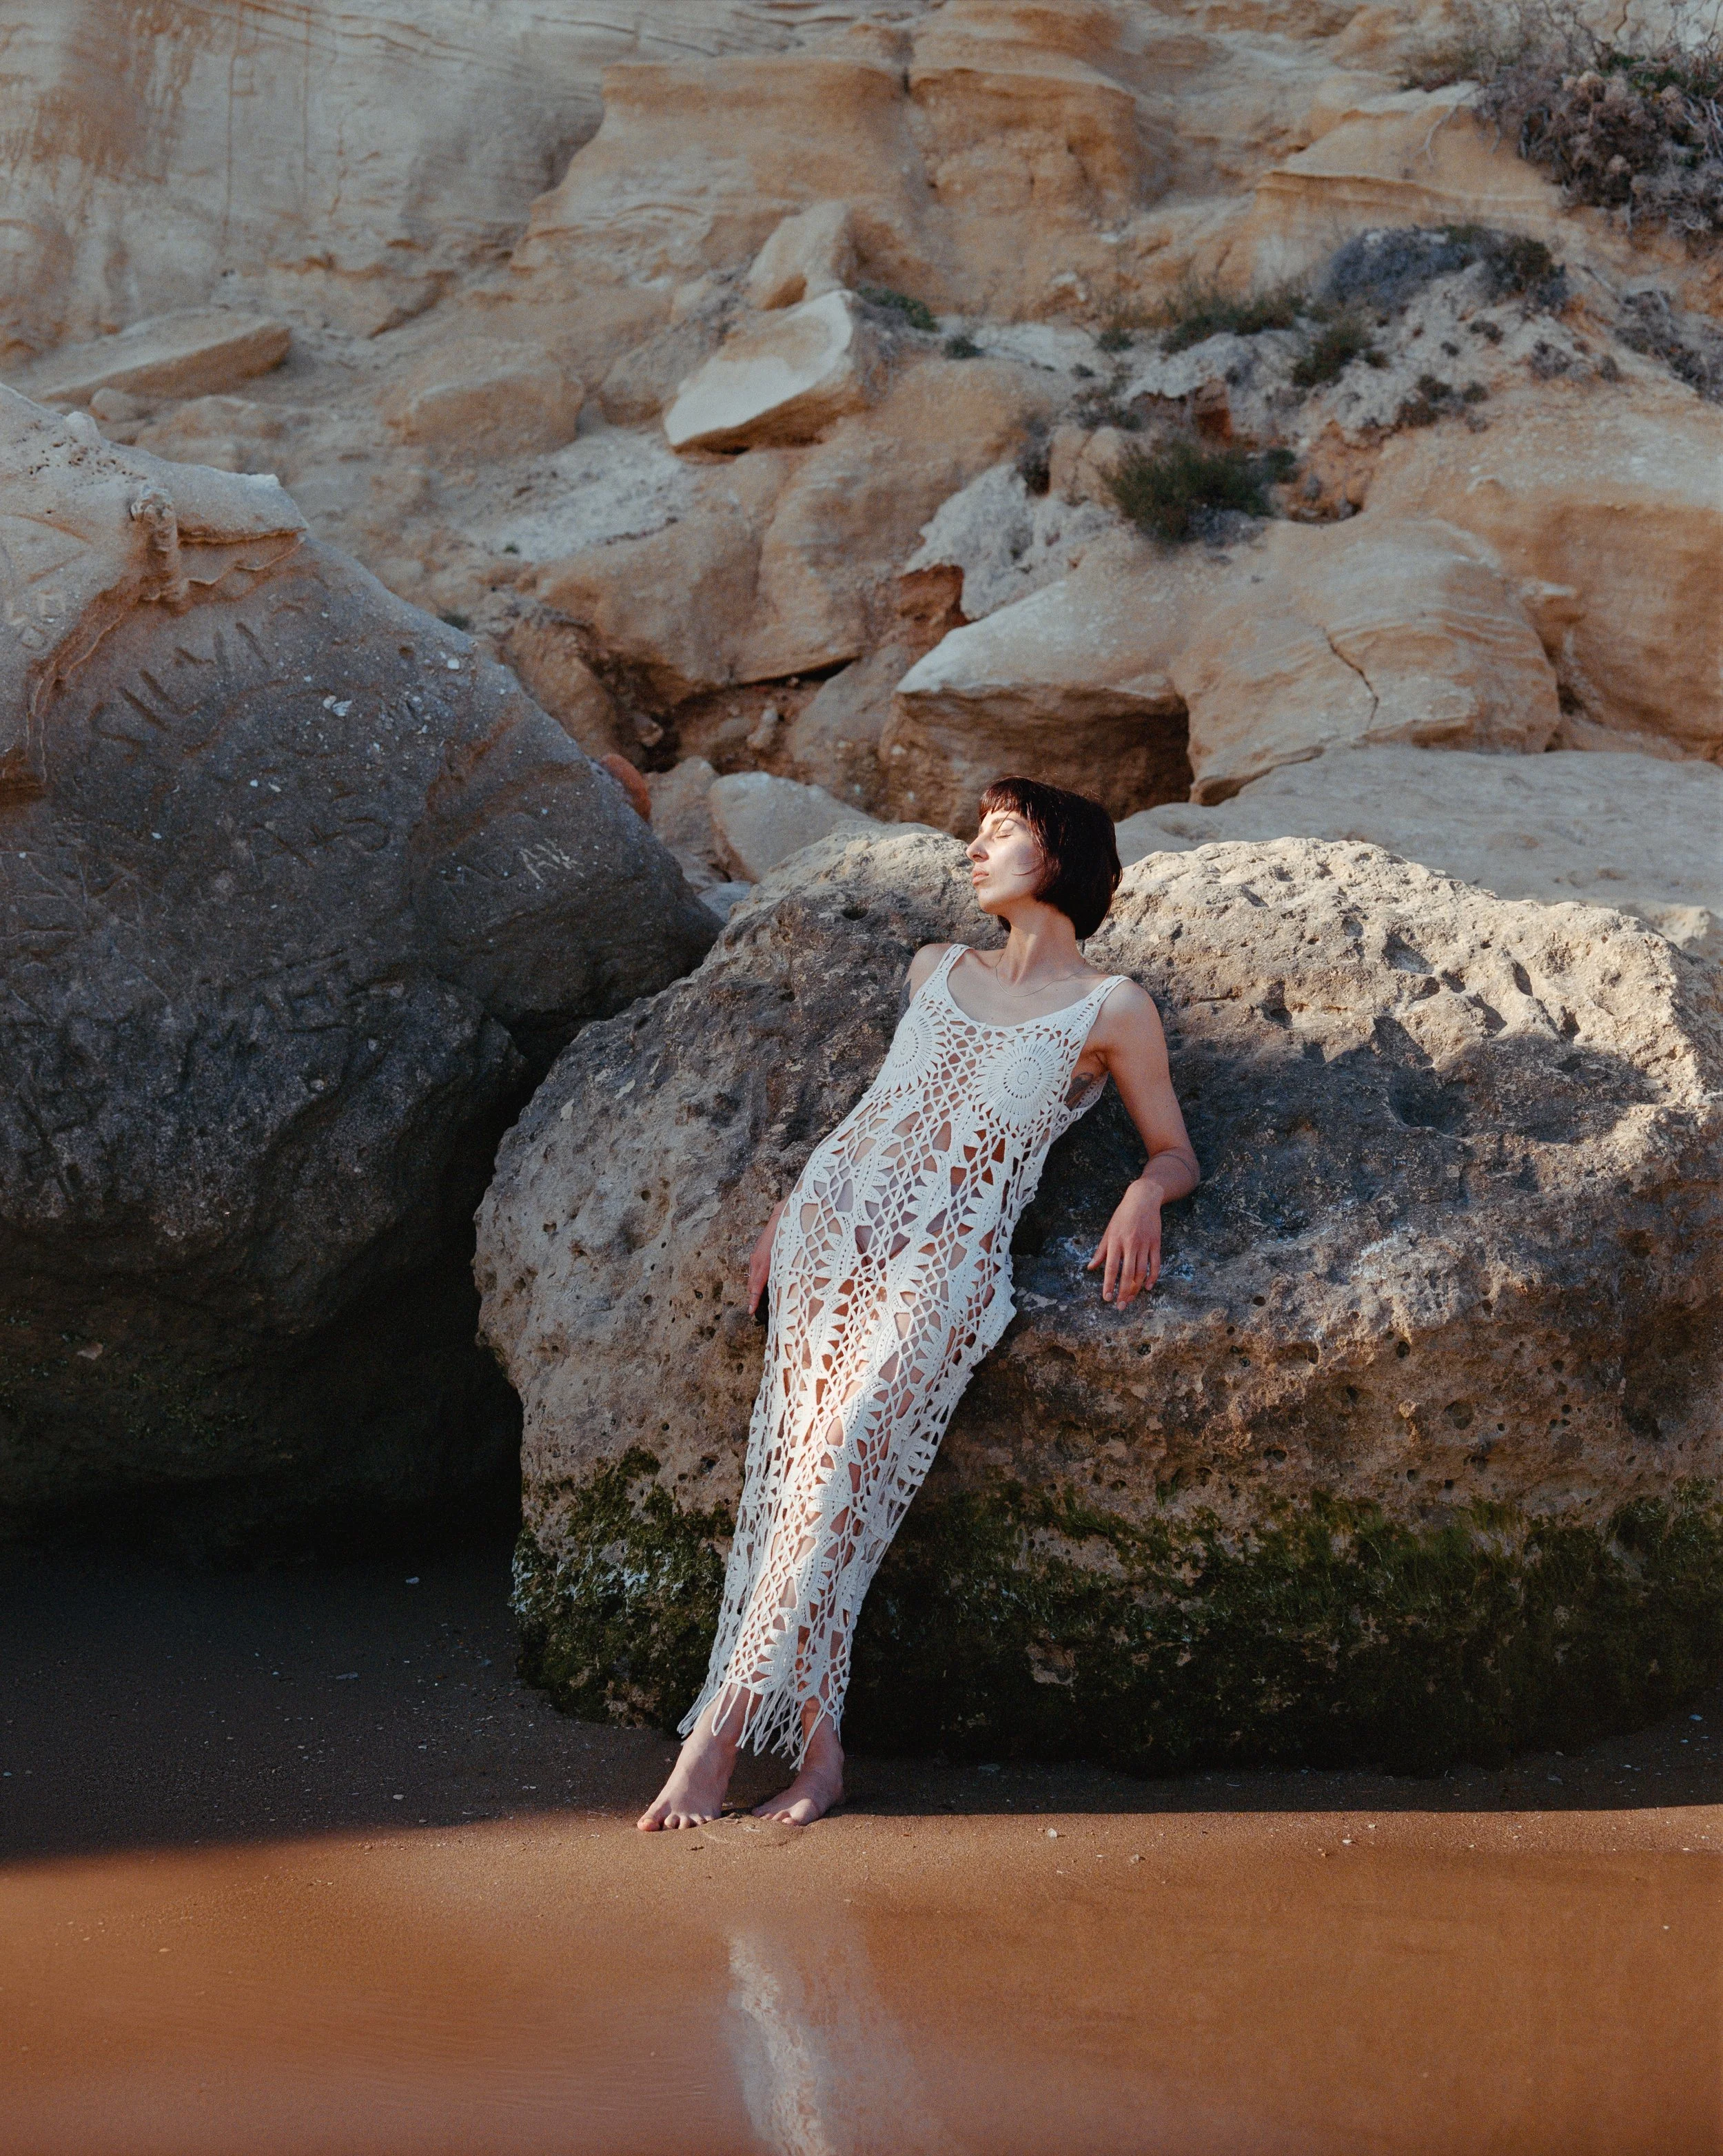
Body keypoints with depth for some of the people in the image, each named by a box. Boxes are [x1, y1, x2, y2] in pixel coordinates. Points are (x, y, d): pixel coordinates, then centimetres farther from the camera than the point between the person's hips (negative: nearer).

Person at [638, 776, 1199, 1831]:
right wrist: (785, 1213, 19)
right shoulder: (936, 969, 25)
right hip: (835, 1216, 4)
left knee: (846, 1460, -23)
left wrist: (1144, 1194, -8)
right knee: (804, 1458, -15)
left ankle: (724, 1726, -22)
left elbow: (1178, 1152, 15)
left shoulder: (1111, 1008, 12)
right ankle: (818, 1745, -18)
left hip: (947, 1258, -4)